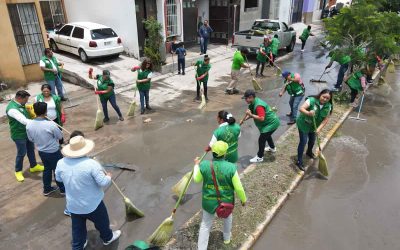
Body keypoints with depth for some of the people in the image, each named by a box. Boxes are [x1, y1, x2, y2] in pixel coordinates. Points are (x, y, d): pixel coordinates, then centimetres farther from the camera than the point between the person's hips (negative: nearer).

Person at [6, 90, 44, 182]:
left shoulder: (20, 104, 0)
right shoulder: (12, 109, -29)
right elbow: (24, 121, -40)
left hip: (27, 132, 8)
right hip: (19, 135, -8)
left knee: (31, 150, 21)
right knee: (21, 153, 6)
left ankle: (34, 166, 39)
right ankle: (18, 171, 27)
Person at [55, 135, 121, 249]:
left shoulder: (61, 163, -13)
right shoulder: (91, 164, -29)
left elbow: (58, 178, 7)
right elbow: (103, 182, -23)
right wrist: (108, 177, -2)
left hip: (73, 205, 4)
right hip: (92, 204, -3)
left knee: (77, 229, 24)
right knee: (102, 222, 25)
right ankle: (107, 238, 49)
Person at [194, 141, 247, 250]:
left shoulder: (204, 165, -21)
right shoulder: (231, 167, -25)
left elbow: (197, 180, -2)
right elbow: (238, 188, -17)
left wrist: (196, 165, 14)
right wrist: (243, 199, 3)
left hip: (209, 201, 0)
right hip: (226, 201, 1)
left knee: (205, 225, 19)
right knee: (227, 216, 33)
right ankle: (227, 238, 57)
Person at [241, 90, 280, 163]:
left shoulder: (259, 105, -32)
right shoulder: (253, 103, 0)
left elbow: (261, 118, -37)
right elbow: (252, 114, 9)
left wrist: (250, 114, -33)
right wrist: (243, 120, -3)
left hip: (271, 123, -11)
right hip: (270, 122, 11)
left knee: (261, 139, -7)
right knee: (267, 135, 33)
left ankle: (260, 157, 9)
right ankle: (272, 148, 58)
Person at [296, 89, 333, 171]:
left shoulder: (328, 106, -12)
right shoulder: (312, 100, -27)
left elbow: (326, 119, -12)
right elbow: (301, 108, -36)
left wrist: (319, 128, -26)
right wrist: (308, 113, -56)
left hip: (314, 126, 6)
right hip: (303, 124, -6)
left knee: (312, 141, 23)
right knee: (303, 142, -6)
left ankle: (309, 152, 56)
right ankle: (299, 161, 5)